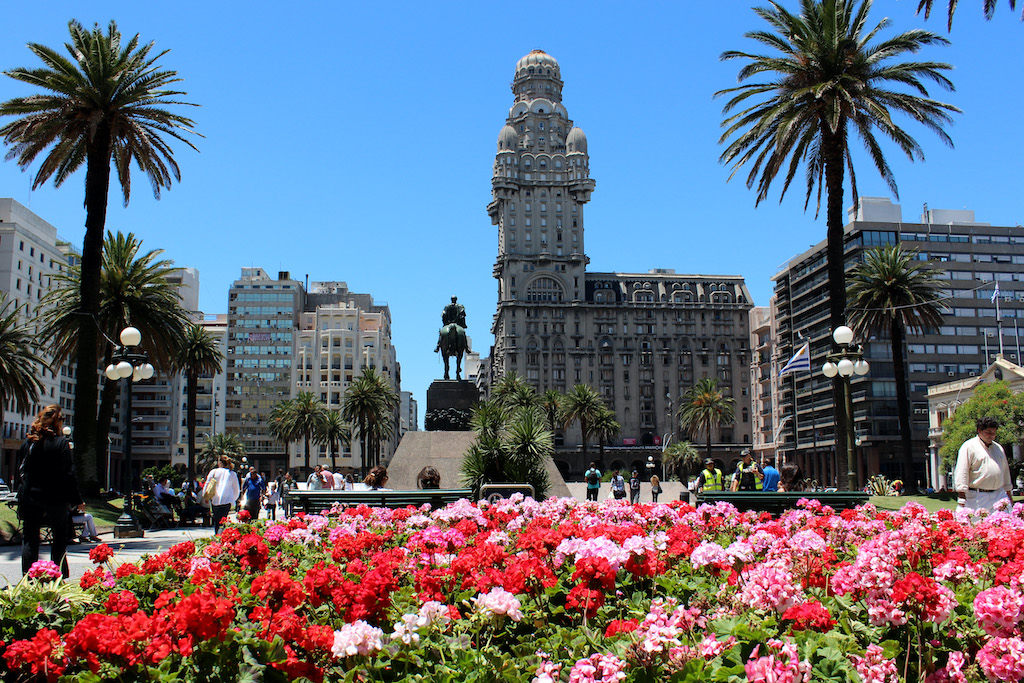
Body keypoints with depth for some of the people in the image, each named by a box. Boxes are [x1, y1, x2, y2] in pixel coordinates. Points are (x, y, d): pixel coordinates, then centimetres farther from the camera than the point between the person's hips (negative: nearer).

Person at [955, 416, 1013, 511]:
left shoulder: (998, 448, 19)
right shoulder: (969, 447, -4)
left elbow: (1005, 471, 27)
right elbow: (961, 473, -9)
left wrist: (1009, 495, 26)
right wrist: (961, 498, -14)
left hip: (999, 495, 6)